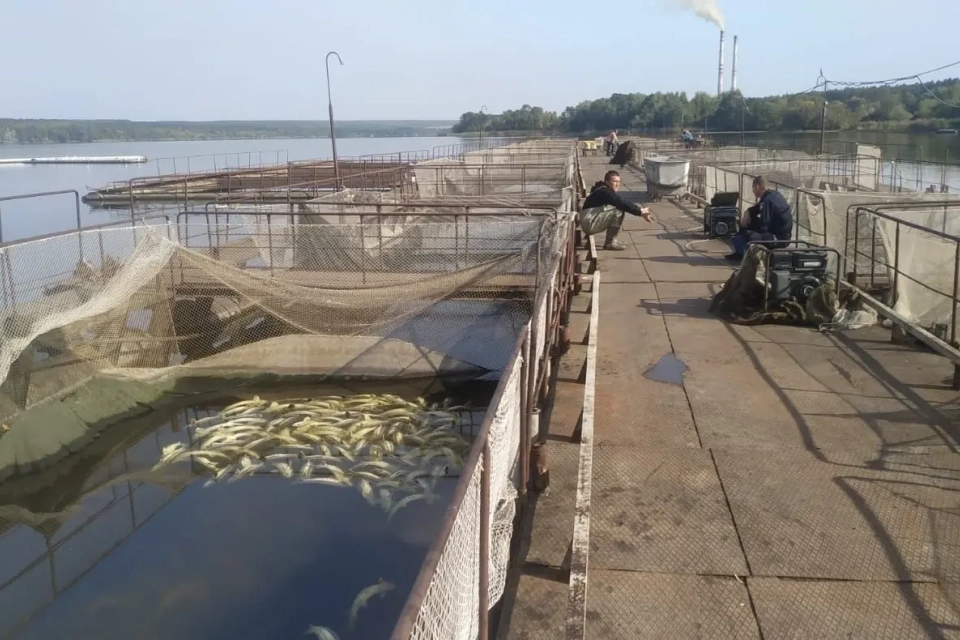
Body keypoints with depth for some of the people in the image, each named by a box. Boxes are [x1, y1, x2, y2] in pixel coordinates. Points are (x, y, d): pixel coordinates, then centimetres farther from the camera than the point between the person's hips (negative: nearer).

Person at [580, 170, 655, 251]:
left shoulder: (605, 190, 15)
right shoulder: (605, 192, -16)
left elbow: (623, 203, 16)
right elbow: (622, 204, -23)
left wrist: (640, 210, 5)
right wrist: (640, 212, -17)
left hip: (589, 223, 10)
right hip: (589, 223, -10)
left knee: (620, 207, 15)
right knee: (618, 210, -20)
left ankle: (611, 241, 12)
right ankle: (610, 243, -14)